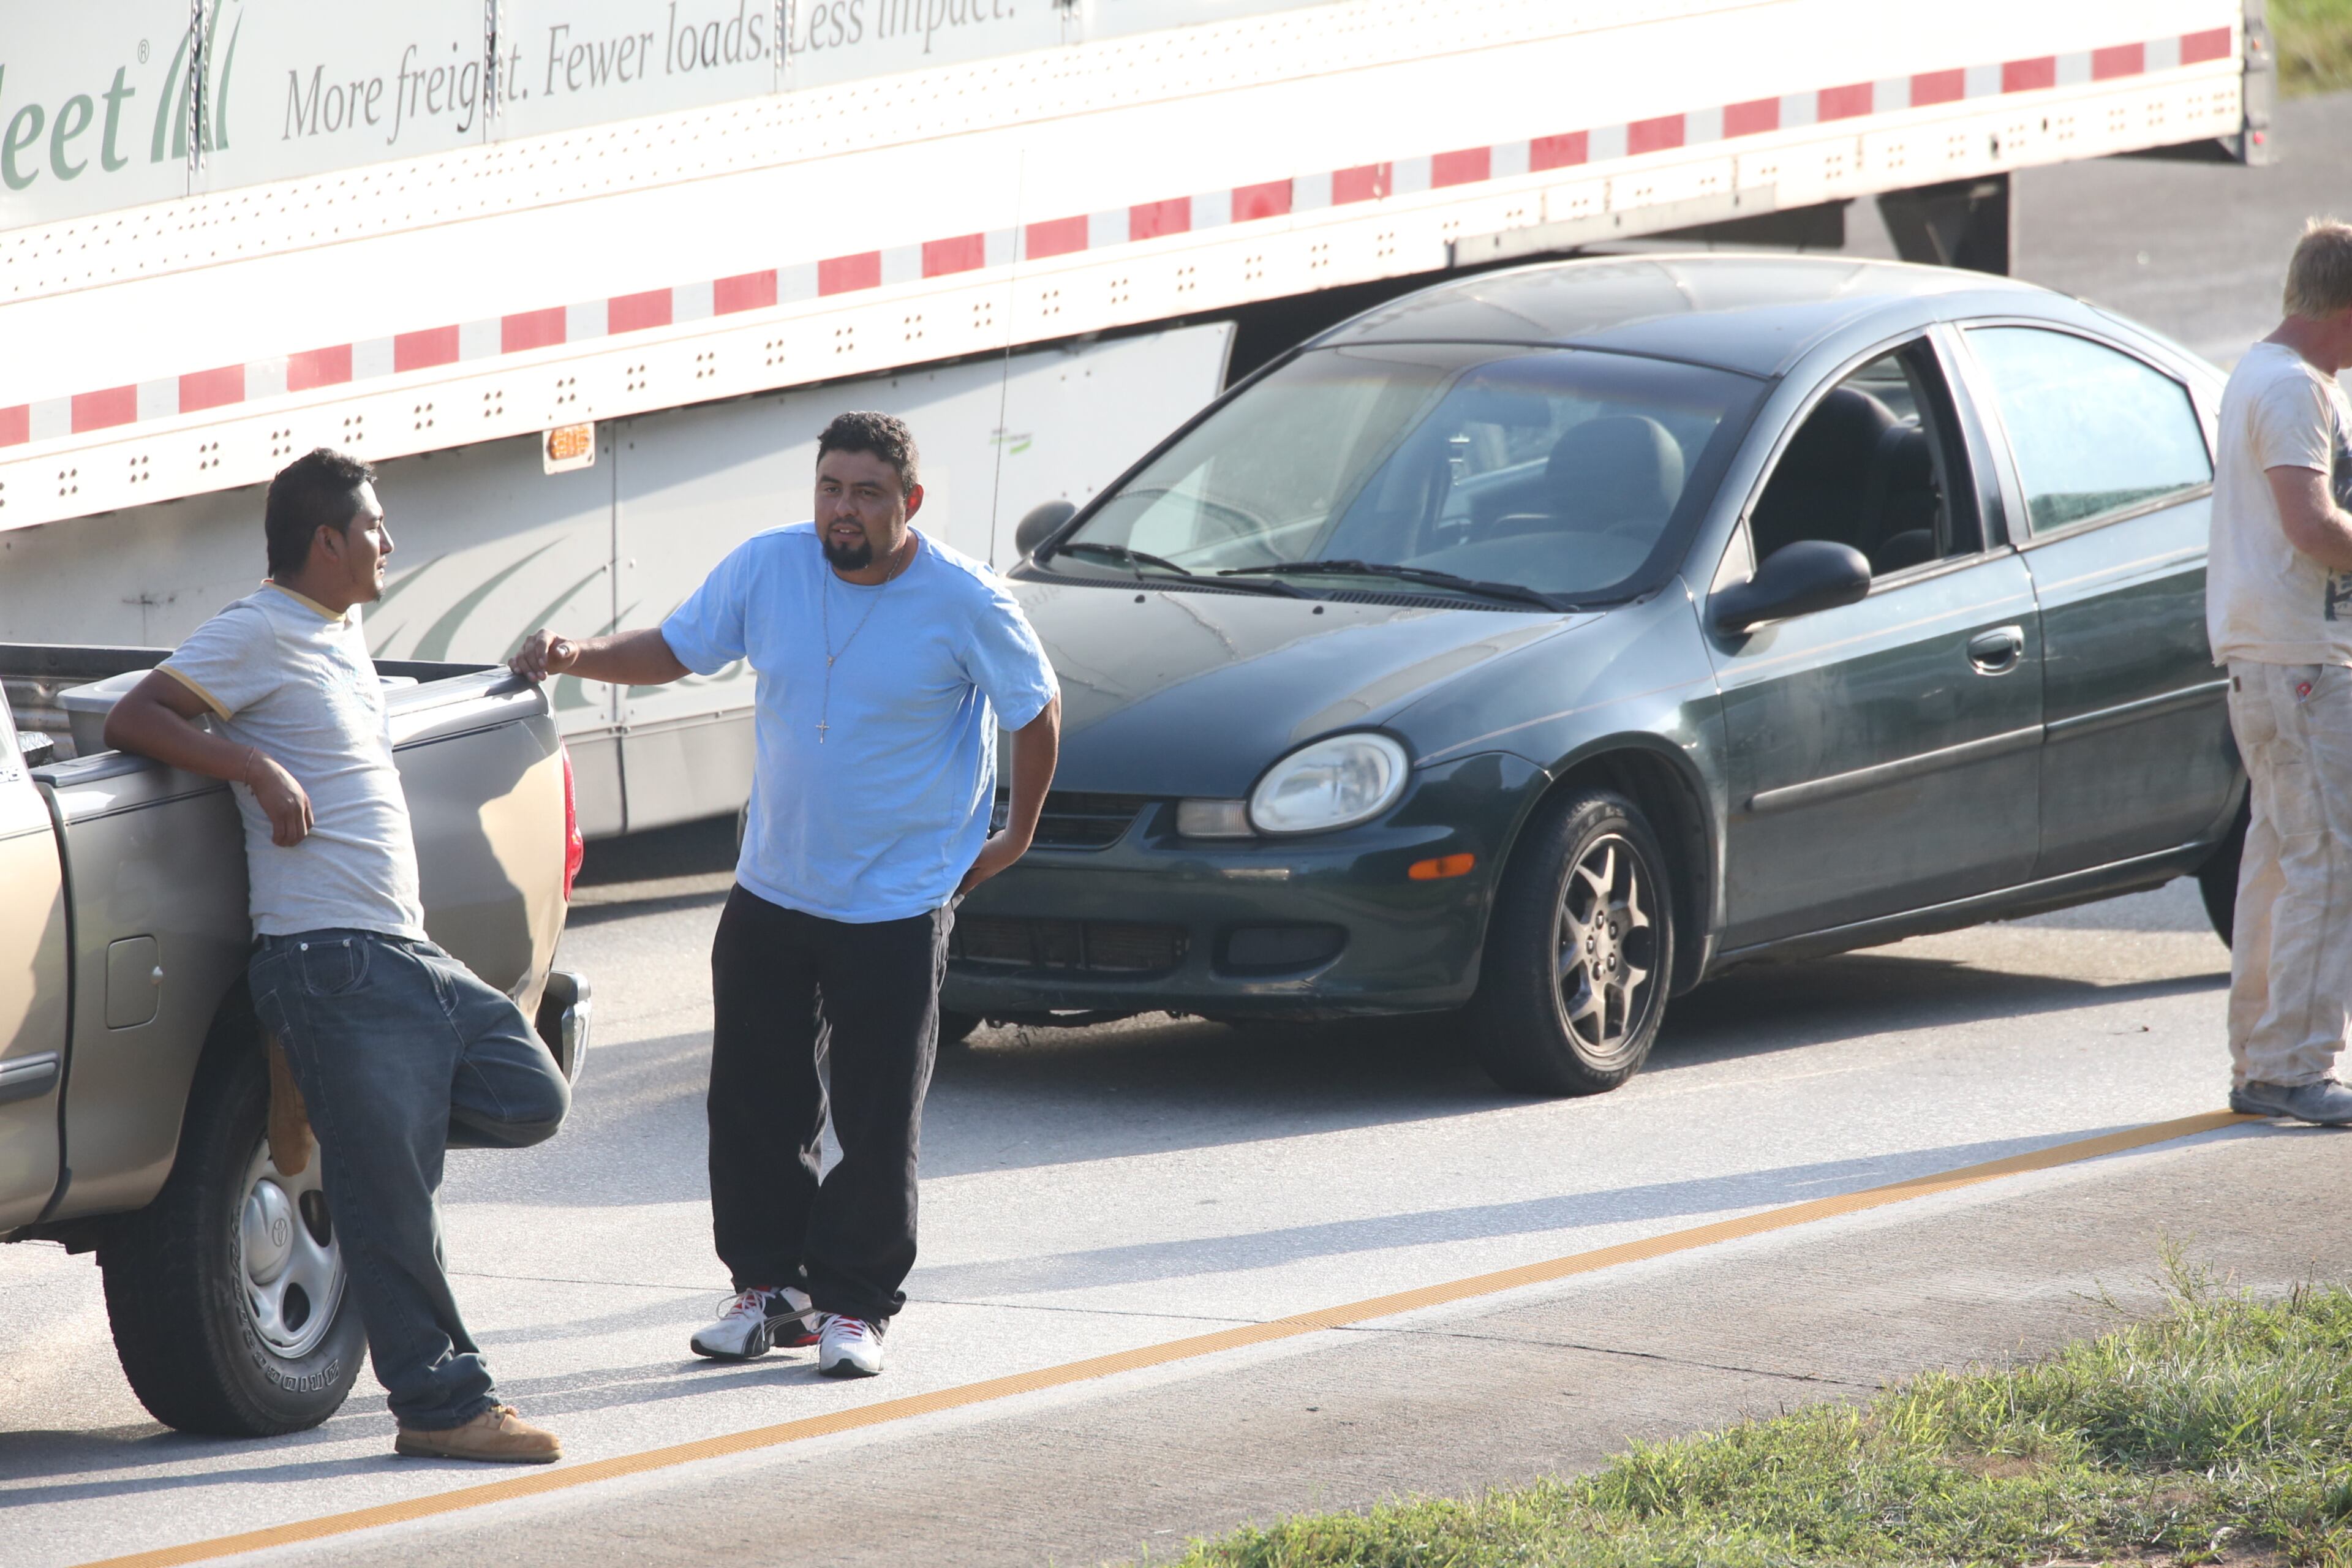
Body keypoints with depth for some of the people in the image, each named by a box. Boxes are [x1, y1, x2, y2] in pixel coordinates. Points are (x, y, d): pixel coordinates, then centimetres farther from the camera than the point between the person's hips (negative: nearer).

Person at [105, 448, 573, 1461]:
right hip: (331, 959, -9)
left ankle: (318, 1112, 13)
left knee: (531, 1102, 5)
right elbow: (132, 720, -12)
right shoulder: (260, 634, -6)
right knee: (392, 1196, -10)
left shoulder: (344, 634, 20)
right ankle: (440, 1403, -8)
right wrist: (256, 767, -21)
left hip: (408, 953, 9)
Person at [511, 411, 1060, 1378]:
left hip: (898, 904, -4)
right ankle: (770, 1284, 20)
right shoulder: (766, 569, -2)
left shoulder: (964, 603, -12)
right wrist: (578, 658, -8)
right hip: (772, 890, 4)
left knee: (877, 1117, -2)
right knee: (754, 1101, 7)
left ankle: (853, 1301, 10)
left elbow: (1036, 709, 2)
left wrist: (1016, 834, 7)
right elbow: (676, 649, 9)